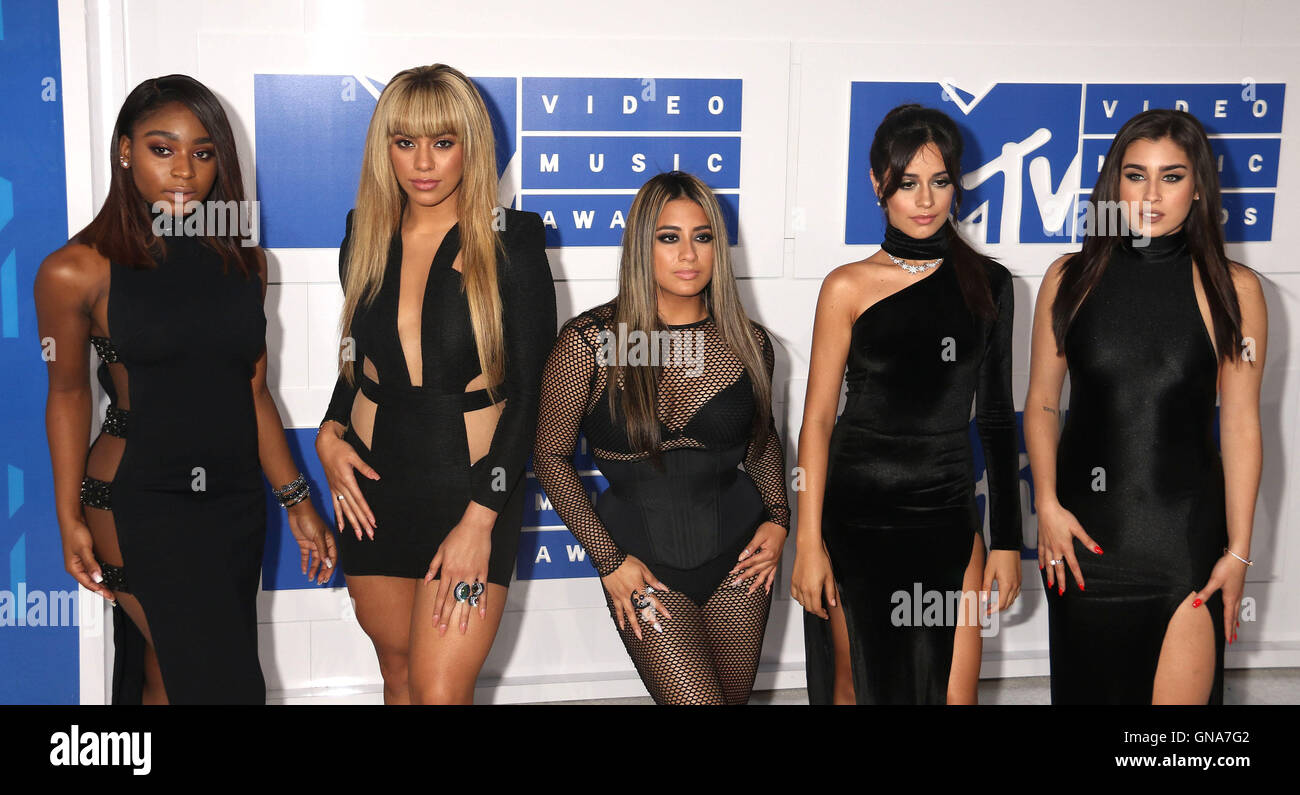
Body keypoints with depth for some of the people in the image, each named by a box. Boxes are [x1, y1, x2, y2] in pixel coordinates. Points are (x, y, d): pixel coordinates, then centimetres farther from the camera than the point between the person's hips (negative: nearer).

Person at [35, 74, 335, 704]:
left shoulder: (244, 261, 5)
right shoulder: (77, 271, -8)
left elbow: (253, 392, 10)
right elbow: (68, 393, 1)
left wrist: (297, 501, 9)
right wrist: (70, 519, -1)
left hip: (236, 500, 5)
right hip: (136, 502, -4)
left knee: (166, 678, 14)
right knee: (220, 680, -4)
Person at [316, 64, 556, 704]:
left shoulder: (509, 241, -9)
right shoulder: (366, 235, 5)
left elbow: (529, 391, -10)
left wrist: (480, 518, -15)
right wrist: (331, 433, 0)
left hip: (472, 488, -4)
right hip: (373, 484, 4)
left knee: (439, 689, -9)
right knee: (398, 674, 15)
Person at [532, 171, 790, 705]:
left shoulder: (748, 344, -1)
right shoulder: (590, 341, -12)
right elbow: (550, 456, -4)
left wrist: (777, 518, 3)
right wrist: (608, 559, -8)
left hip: (738, 553, 4)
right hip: (644, 558, -3)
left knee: (735, 697, 16)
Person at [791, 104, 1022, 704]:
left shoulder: (987, 282, 6)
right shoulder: (849, 287, -2)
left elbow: (995, 417, 9)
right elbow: (818, 418, -3)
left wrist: (1007, 540, 7)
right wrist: (808, 542, -9)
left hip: (949, 514, 2)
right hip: (858, 514, -2)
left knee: (955, 694, 2)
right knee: (858, 686, 6)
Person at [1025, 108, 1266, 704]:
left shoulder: (1232, 290, -2)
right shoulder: (1070, 278, 3)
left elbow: (1241, 426, -2)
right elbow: (1041, 402, 5)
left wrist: (1238, 551, -3)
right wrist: (1047, 505, -6)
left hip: (1186, 532, -2)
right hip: (1083, 529, 2)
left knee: (1180, 694, -3)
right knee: (1087, 686, 14)